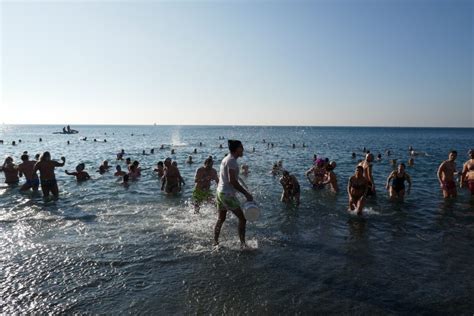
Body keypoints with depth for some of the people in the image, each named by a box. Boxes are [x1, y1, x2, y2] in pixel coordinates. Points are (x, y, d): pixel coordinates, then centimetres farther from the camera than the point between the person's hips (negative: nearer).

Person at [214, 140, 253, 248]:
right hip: (228, 194, -10)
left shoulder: (226, 159, 14)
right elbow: (232, 181, -23)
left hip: (220, 192, 10)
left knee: (221, 219, 18)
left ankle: (215, 242, 27)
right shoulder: (231, 160, -16)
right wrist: (246, 194, -21)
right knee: (242, 218, -3)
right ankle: (242, 243, 1)